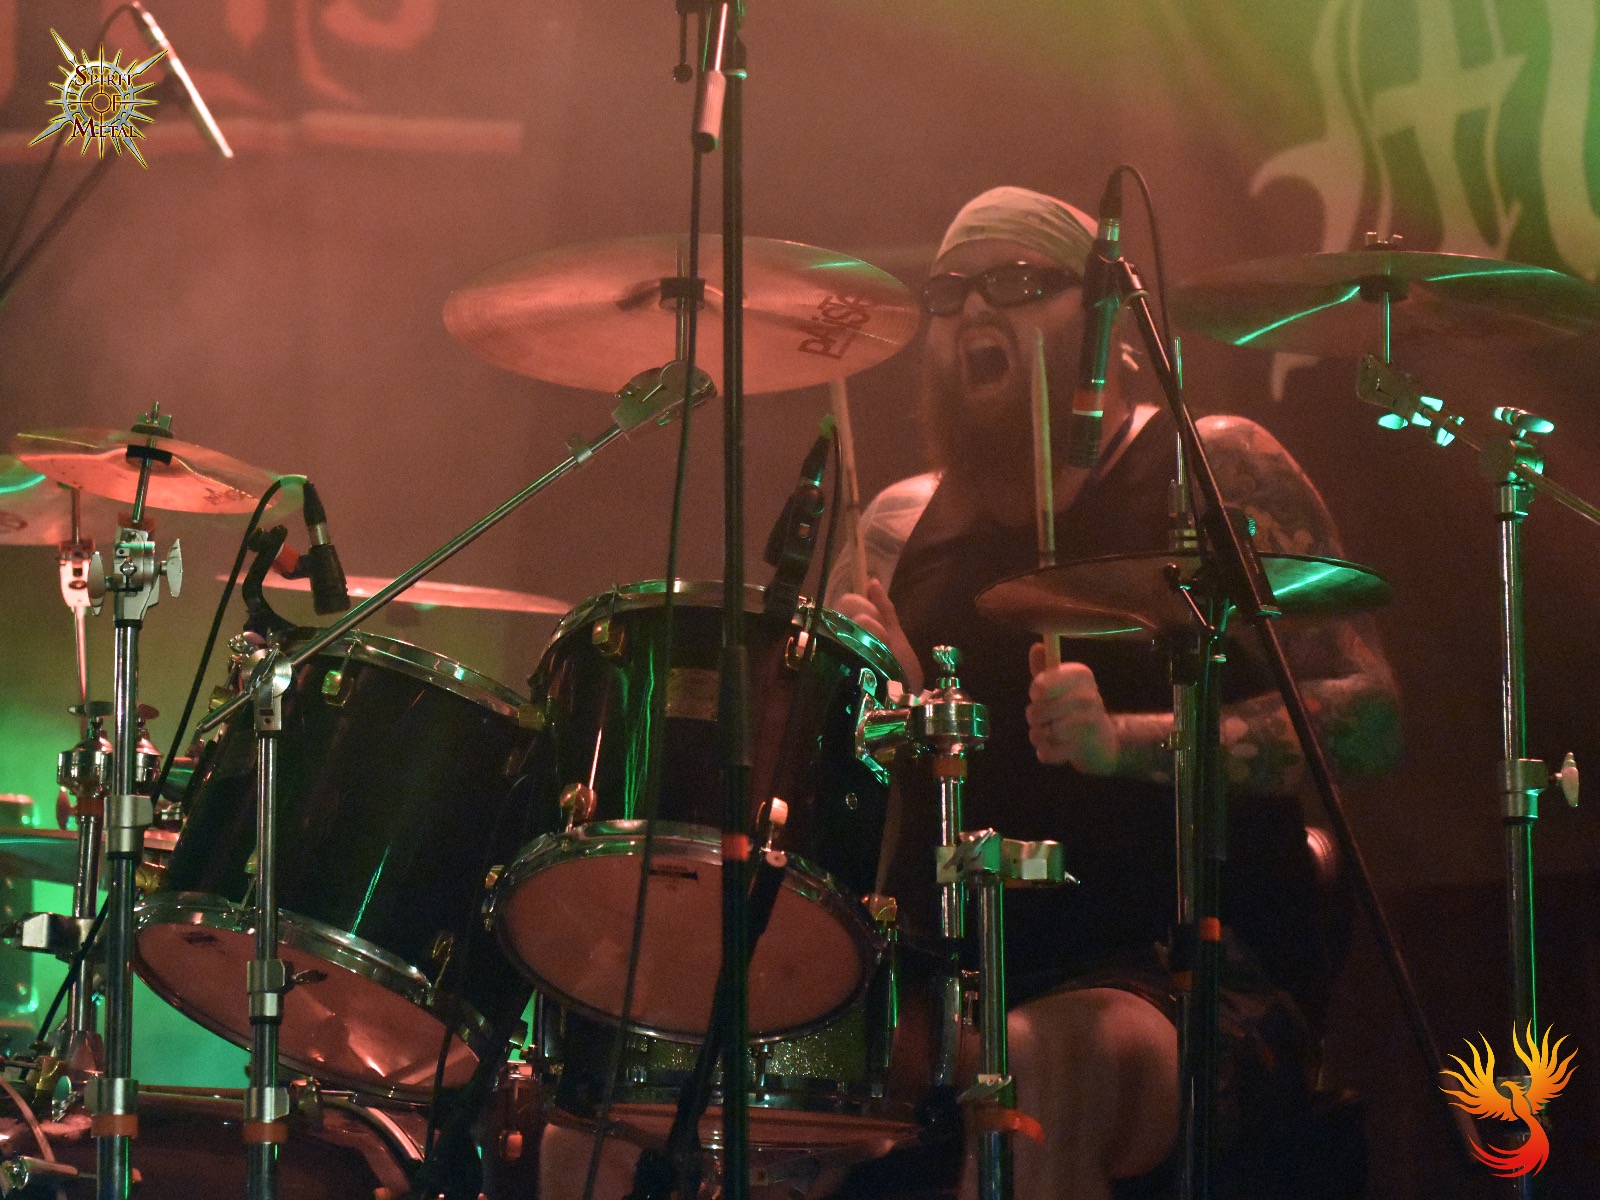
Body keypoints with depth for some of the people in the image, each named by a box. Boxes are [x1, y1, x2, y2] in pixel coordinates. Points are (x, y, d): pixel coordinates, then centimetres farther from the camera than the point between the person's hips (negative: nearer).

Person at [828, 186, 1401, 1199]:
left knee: (1038, 1061, -38)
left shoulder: (1212, 469, 3)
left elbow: (1369, 720, -7)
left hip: (1188, 973, -5)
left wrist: (1126, 740, -19)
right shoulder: (902, 525, 17)